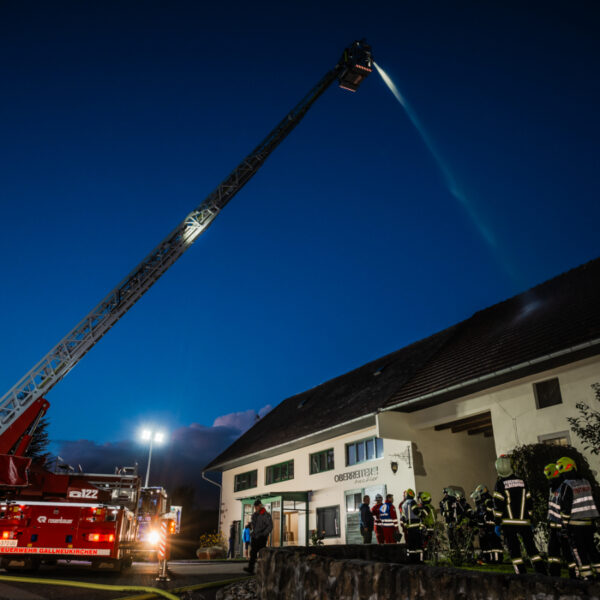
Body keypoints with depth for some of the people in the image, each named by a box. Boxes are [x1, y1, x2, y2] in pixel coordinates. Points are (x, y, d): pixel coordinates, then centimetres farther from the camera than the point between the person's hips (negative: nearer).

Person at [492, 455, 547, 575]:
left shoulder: (500, 483, -6)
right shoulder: (522, 482, 9)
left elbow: (498, 505, -9)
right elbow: (529, 502, 13)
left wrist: (497, 523, -4)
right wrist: (530, 519, 20)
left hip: (508, 523, -4)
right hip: (524, 522, 4)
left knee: (514, 549, 3)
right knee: (531, 547, 11)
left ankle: (522, 574, -1)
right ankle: (542, 572, 7)